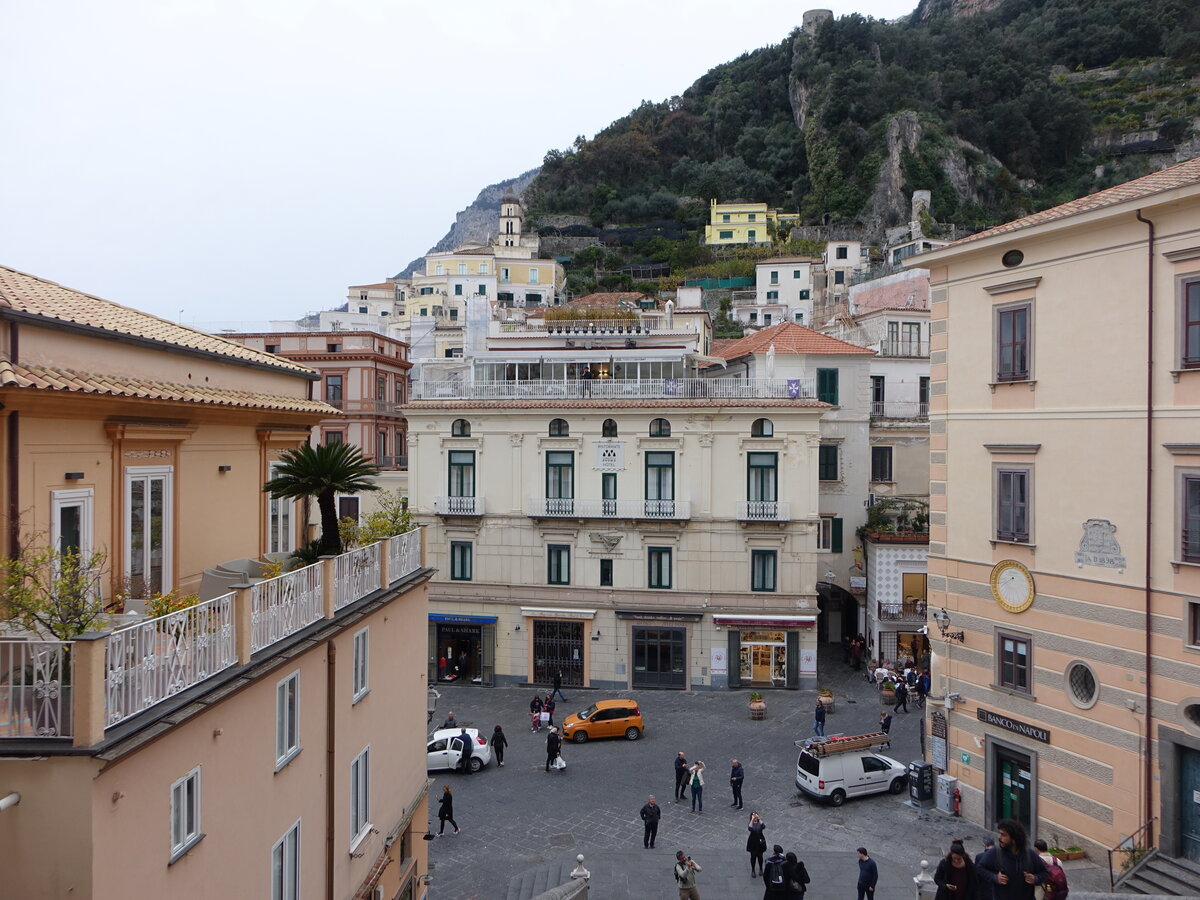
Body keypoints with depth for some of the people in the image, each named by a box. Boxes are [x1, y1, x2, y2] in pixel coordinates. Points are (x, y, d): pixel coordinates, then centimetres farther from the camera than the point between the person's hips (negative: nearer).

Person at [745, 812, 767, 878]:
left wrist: (759, 819, -26)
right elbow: (749, 828, -28)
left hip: (760, 841, 1)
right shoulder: (750, 823, -5)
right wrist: (752, 820, -29)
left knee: (760, 856, 11)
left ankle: (760, 869, 32)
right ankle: (753, 871, 18)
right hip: (752, 842, -1)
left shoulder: (760, 822, -2)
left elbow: (763, 826, -24)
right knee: (753, 856, 4)